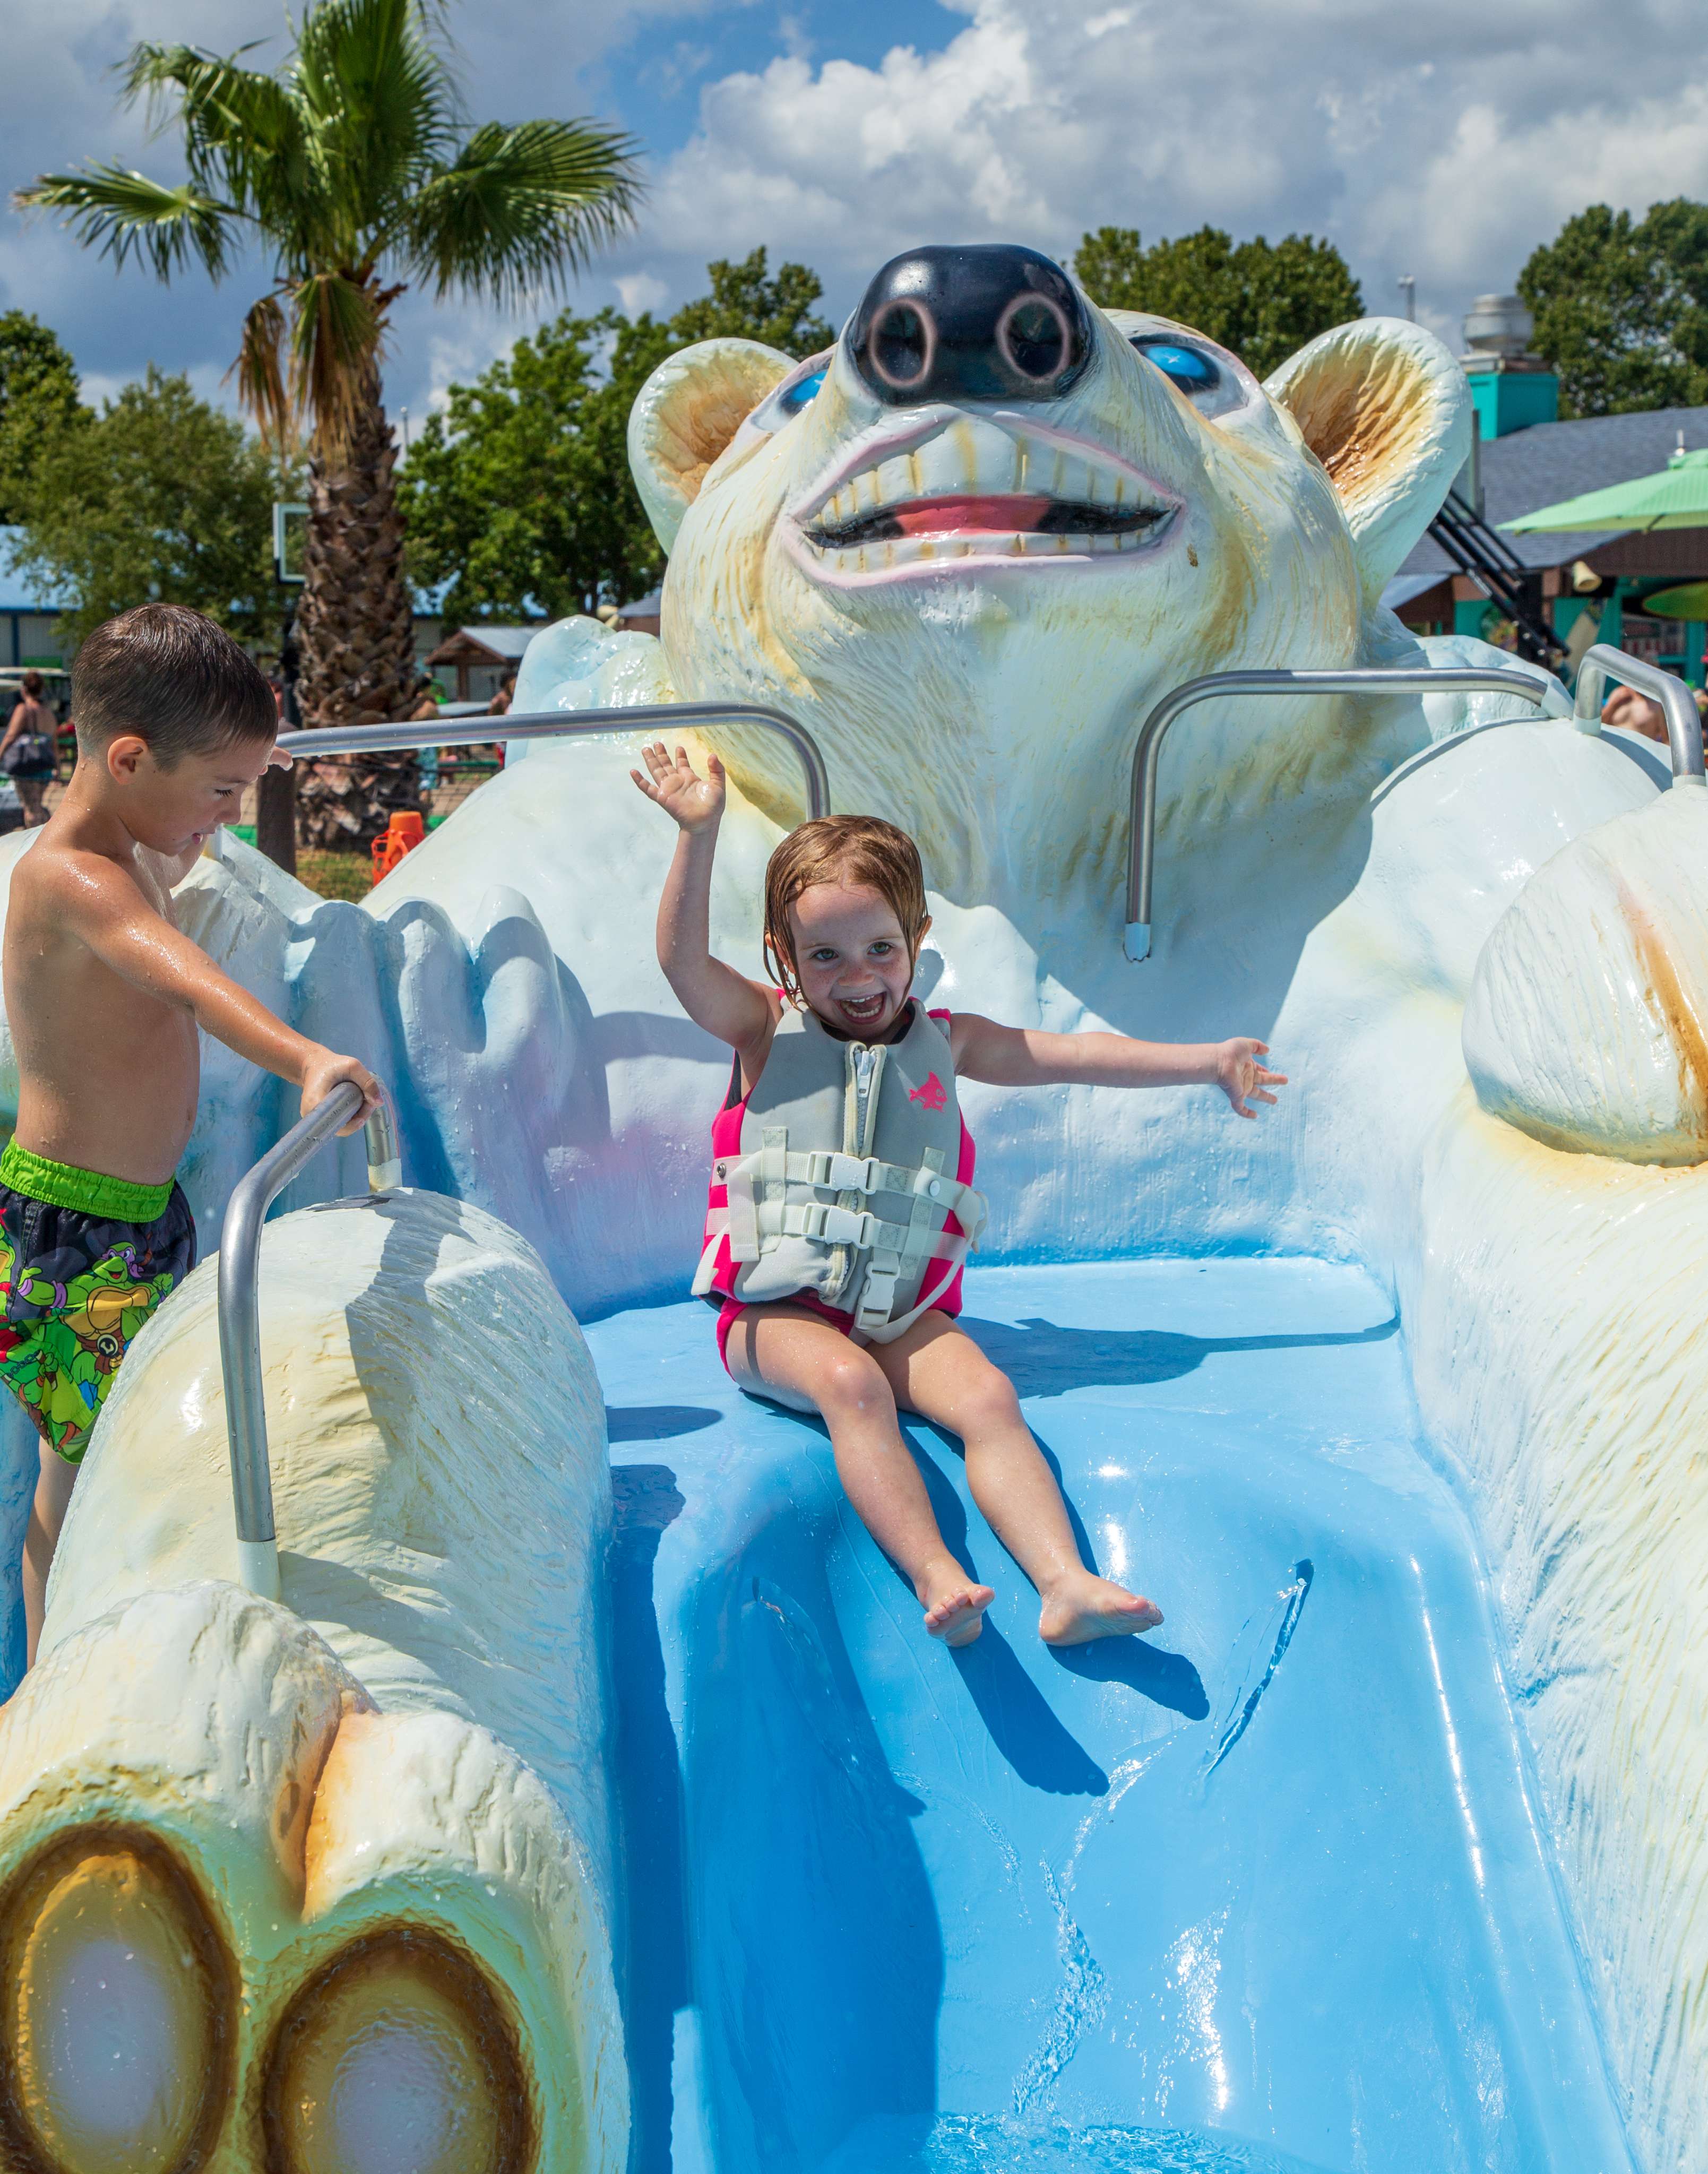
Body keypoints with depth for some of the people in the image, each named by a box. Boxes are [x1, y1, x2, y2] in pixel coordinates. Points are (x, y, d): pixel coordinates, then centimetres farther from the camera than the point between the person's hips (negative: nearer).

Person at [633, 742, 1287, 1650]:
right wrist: (699, 836, -27)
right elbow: (684, 961, -14)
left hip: (903, 1313, 3)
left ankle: (1066, 1584, -30)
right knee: (851, 1383, -32)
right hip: (779, 1310, -2)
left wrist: (1207, 1060, 16)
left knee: (988, 1396, -22)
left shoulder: (945, 1041, 13)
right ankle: (935, 1577, -39)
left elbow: (1072, 1056, 17)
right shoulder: (768, 1029, 4)